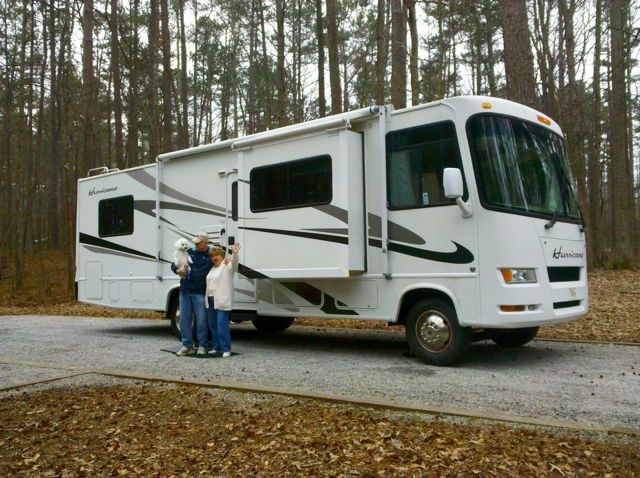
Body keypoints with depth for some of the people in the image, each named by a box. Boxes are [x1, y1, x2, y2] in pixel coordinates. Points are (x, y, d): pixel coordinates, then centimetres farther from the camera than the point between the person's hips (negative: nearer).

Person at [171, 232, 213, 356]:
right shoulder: (190, 252, 10)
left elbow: (201, 273, -12)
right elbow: (174, 265, 12)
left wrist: (187, 274, -9)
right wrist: (178, 270, -7)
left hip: (199, 293, -5)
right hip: (185, 291, 5)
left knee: (201, 320, 1)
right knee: (184, 319, 7)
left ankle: (202, 346, 12)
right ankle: (187, 346, 15)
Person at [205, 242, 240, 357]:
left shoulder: (227, 266, -4)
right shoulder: (212, 268, 19)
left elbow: (234, 263, -25)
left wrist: (234, 254, -44)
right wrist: (207, 298, 18)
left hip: (222, 301, -8)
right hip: (210, 301, 8)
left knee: (222, 325, -11)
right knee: (212, 325, 12)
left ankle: (226, 349, -7)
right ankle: (216, 347, 22)